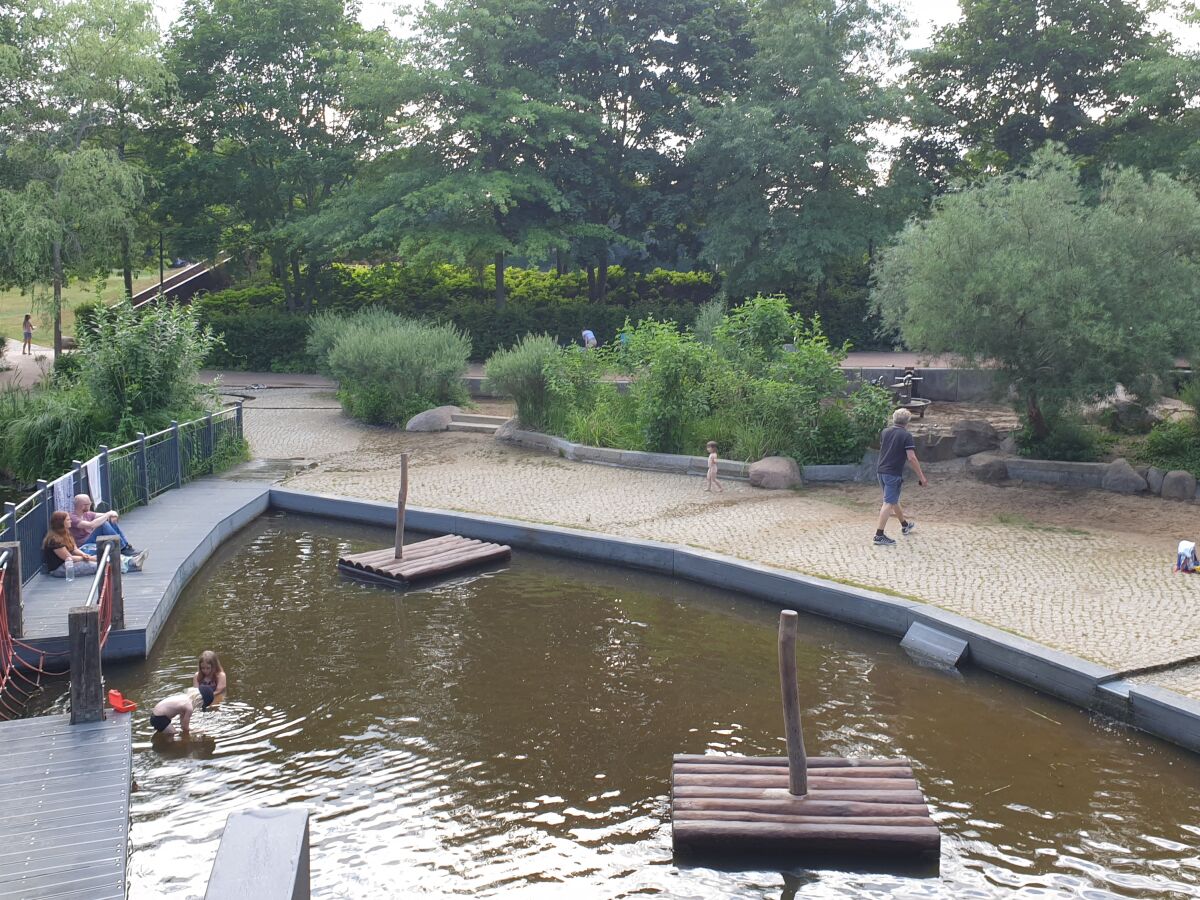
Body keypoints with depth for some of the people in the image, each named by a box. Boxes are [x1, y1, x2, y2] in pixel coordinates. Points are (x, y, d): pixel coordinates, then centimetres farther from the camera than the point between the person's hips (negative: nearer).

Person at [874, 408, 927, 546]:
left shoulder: (885, 432, 8)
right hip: (894, 473, -7)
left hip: (881, 471, 7)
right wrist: (921, 476, -11)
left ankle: (905, 525, 42)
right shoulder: (906, 436, -11)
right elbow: (911, 458, -15)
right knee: (889, 503, -6)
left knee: (893, 500, 22)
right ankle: (879, 535, -11)